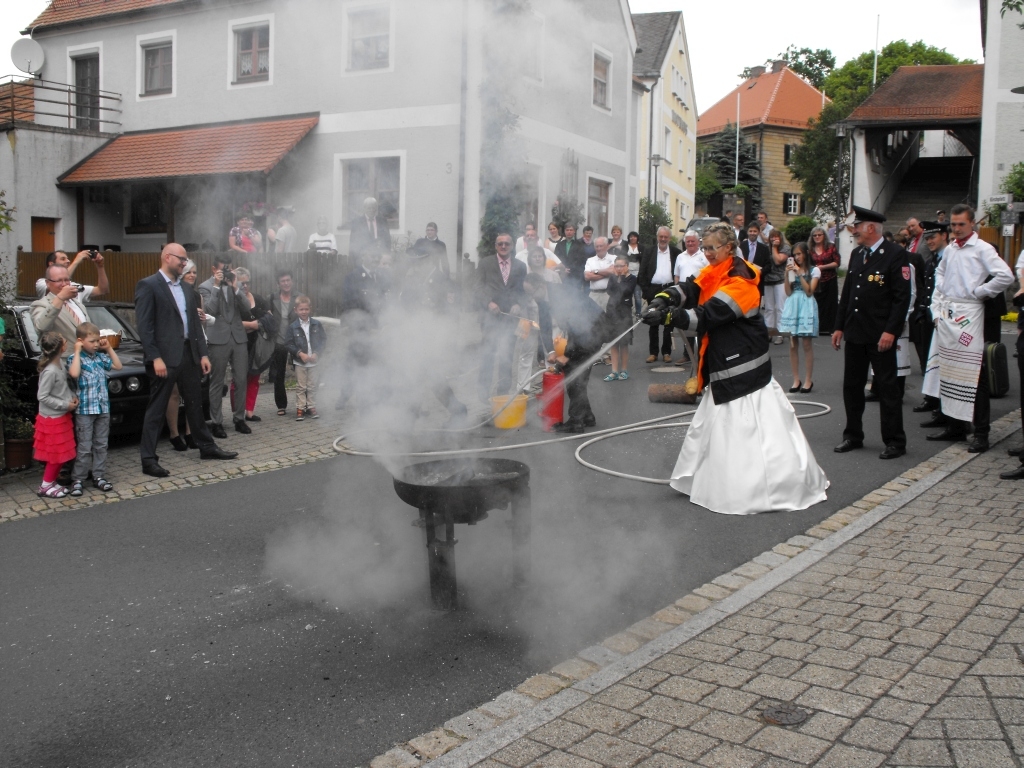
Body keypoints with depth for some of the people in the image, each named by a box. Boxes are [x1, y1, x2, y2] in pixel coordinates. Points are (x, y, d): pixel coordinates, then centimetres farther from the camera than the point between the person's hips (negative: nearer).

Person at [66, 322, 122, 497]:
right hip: (84, 410, -6)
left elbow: (117, 366, 13)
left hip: (103, 408, 6)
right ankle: (77, 480, 6)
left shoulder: (100, 357, 8)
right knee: (84, 447, -2)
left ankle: (99, 476, 19)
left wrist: (109, 348, 8)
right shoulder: (76, 359, -8)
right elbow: (74, 373, -27)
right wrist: (77, 352, -19)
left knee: (101, 445, 11)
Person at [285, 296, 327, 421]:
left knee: (312, 386, 7)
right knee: (300, 387, 3)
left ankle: (311, 407, 16)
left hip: (314, 361, 1)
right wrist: (300, 353, -16)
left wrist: (317, 353, -11)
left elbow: (323, 340, 1)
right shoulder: (293, 327, -3)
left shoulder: (317, 324, 0)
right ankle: (300, 408, 9)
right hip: (299, 362, -1)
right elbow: (289, 344, -5)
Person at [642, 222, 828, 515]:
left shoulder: (740, 281, -20)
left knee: (753, 427, -7)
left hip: (745, 367, -9)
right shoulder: (714, 273, 8)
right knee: (719, 423, 18)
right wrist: (664, 299, -26)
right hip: (722, 366, 9)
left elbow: (707, 315, -27)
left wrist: (667, 316, -32)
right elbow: (689, 289, -5)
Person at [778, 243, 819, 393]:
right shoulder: (792, 269, 12)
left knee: (807, 344, -3)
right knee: (793, 345, 3)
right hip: (792, 306, 4)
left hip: (806, 307, -4)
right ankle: (796, 379, 9)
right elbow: (788, 292, 4)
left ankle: (808, 380, 4)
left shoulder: (814, 270, 2)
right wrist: (787, 274, -5)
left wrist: (800, 274, -12)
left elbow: (809, 291, -9)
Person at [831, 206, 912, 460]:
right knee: (852, 386, 11)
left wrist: (890, 331, -19)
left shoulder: (895, 255, -9)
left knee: (887, 388, 0)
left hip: (880, 335, -7)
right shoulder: (856, 254, 13)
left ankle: (895, 442, 8)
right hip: (855, 333, 7)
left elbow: (902, 296, -14)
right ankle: (853, 436, 23)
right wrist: (839, 326, 13)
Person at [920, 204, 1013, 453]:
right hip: (946, 316, 7)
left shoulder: (982, 249, -7)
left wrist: (978, 292, -9)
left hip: (969, 316, -7)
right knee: (948, 372, 11)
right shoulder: (950, 250, 13)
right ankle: (955, 426, 21)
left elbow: (1006, 276, -17)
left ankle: (981, 434, -1)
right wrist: (937, 309, 13)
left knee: (974, 376, -6)